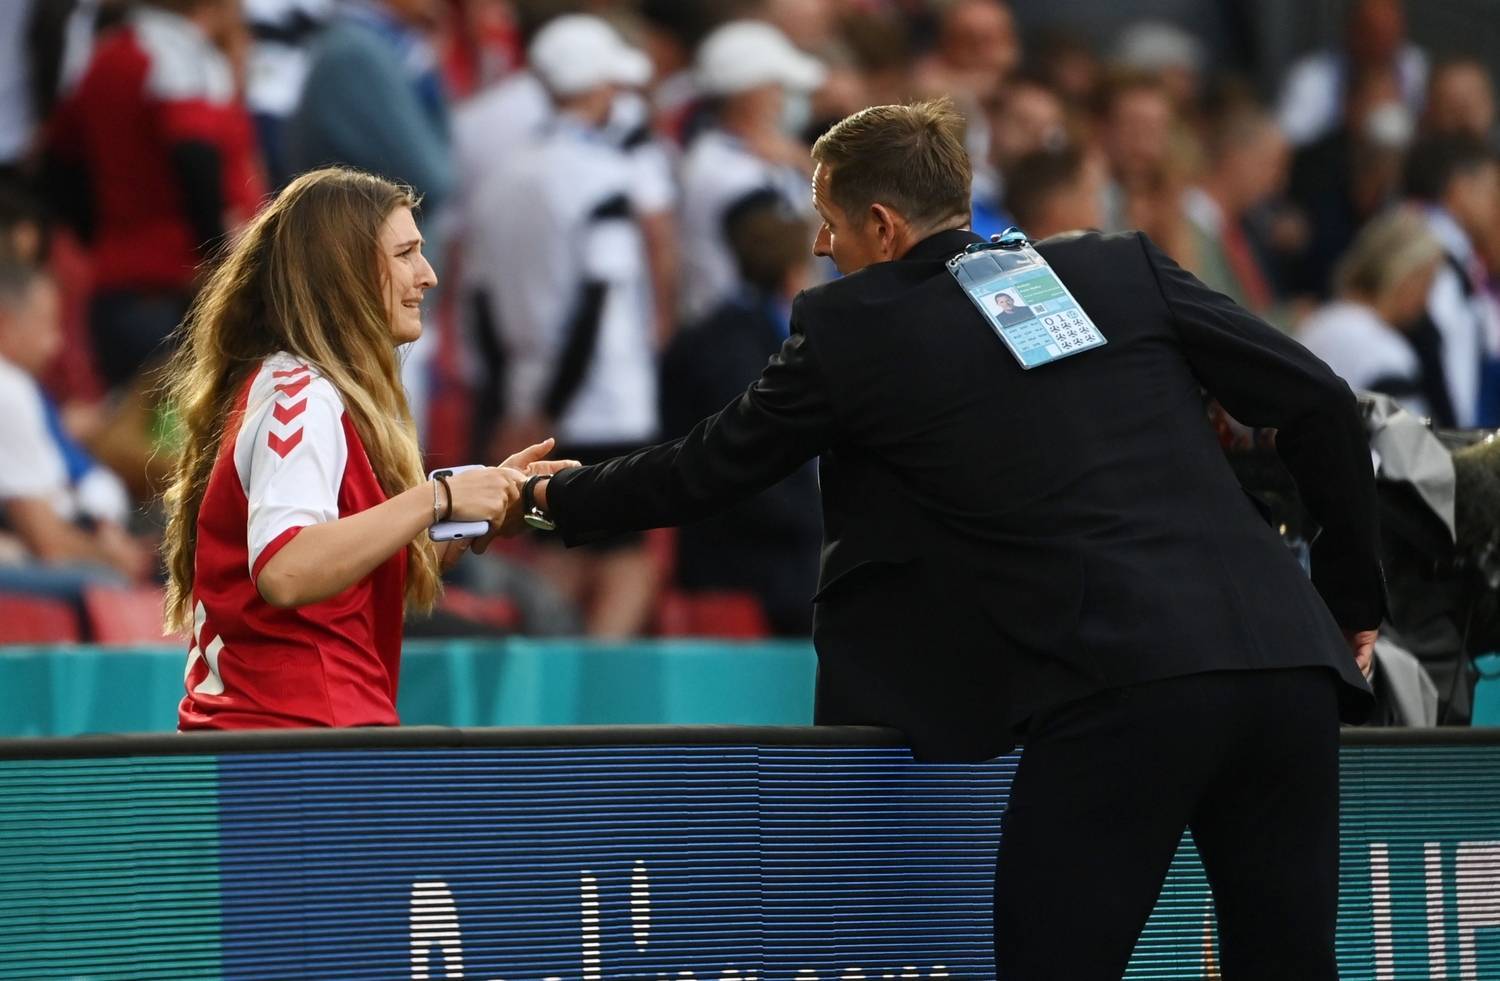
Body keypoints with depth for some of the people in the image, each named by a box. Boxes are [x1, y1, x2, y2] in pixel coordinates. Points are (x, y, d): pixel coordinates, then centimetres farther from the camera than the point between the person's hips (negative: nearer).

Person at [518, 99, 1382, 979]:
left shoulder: (852, 330, 7)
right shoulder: (1126, 268, 17)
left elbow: (706, 471, 19)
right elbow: (1317, 399, 14)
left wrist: (552, 500, 36)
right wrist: (1351, 600, 24)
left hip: (1115, 692, -5)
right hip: (1285, 663, 5)